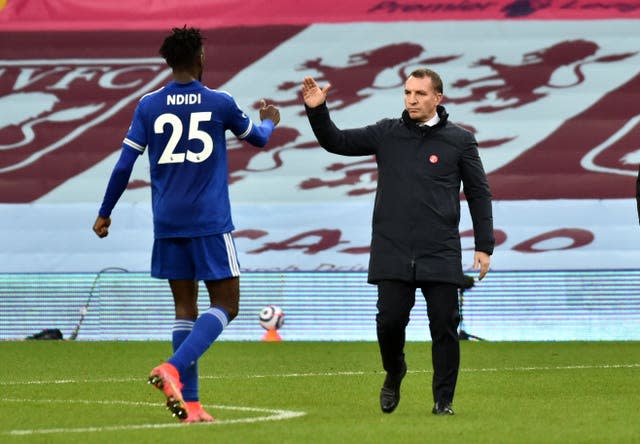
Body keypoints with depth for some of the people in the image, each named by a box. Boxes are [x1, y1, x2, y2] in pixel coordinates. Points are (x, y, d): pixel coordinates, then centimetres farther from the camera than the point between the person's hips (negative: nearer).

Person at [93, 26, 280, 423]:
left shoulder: (149, 106, 2)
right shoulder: (220, 103, -3)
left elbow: (124, 164, 2)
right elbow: (257, 138, 16)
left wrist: (105, 212, 14)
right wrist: (270, 121, 39)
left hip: (167, 224, 4)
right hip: (210, 223, -4)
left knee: (185, 307, 9)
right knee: (226, 306, 2)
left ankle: (190, 403, 2)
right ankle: (174, 369, -21)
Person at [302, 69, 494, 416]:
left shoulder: (459, 140, 4)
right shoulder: (386, 134, 8)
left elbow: (479, 194, 7)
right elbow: (337, 142, 10)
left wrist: (484, 246, 4)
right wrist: (317, 112, -8)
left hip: (441, 255, -1)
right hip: (392, 254, 1)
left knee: (444, 326, -3)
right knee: (390, 320, -6)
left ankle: (444, 399, 10)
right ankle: (393, 373, 24)